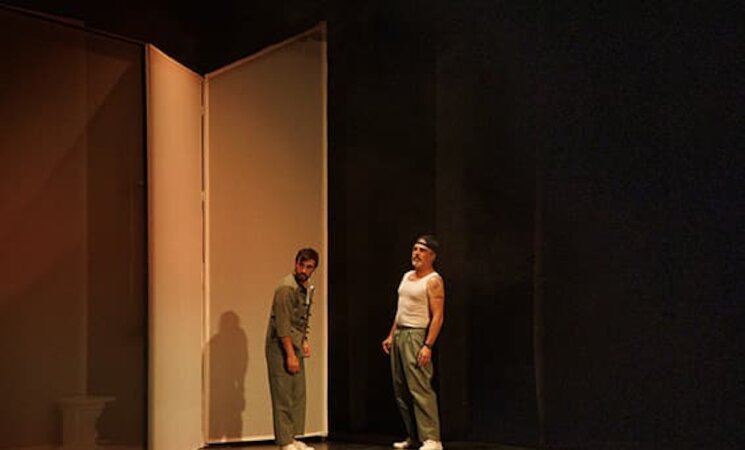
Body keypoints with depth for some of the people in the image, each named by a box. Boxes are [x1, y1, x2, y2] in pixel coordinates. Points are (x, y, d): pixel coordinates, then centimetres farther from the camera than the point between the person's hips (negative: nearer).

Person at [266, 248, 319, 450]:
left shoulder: (307, 287, 11)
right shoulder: (286, 288, -17)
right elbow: (282, 325, -21)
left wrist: (304, 341, 12)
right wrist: (290, 355, -22)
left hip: (295, 345, 9)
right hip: (280, 346, -9)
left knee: (298, 395, 10)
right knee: (284, 397, -7)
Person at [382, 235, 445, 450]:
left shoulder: (433, 281, -9)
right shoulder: (407, 276, 17)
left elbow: (438, 316, -16)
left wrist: (428, 346, -23)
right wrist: (391, 336, 19)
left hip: (416, 335, -9)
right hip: (399, 334, 9)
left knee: (420, 388, -14)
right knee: (401, 391, 9)